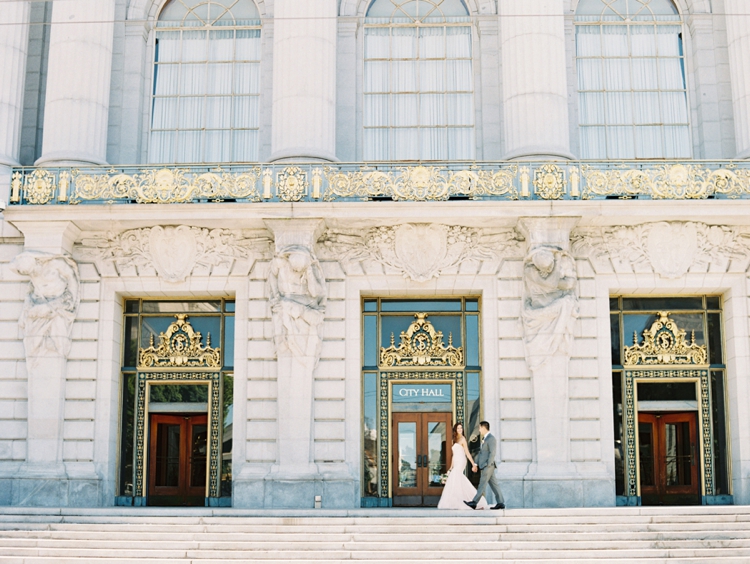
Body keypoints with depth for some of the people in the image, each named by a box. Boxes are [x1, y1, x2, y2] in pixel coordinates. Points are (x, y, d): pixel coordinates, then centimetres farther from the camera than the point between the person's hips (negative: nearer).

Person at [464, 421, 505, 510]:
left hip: (488, 466, -10)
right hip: (484, 466, 10)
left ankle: (474, 503, -4)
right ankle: (500, 503, 8)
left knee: (482, 484, -6)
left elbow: (493, 453, -18)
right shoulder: (484, 439, 19)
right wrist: (476, 464, 19)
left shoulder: (491, 439, -12)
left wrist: (488, 465, -20)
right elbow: (481, 452, 22)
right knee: (494, 484, 8)